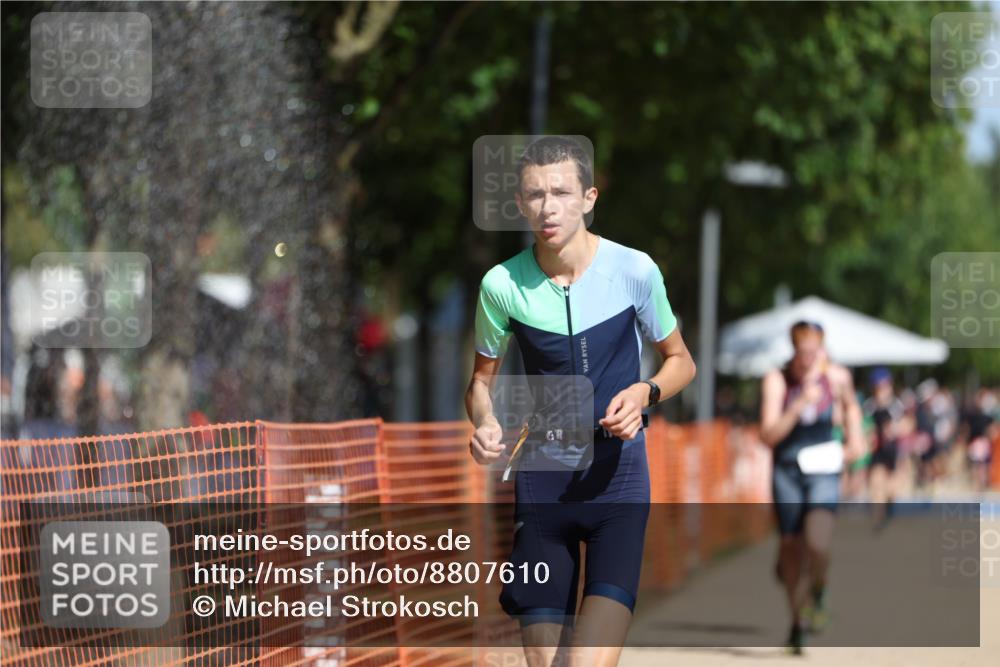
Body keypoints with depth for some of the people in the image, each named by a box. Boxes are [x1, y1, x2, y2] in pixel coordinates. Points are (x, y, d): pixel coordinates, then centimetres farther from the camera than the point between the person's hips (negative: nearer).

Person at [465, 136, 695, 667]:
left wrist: (644, 393, -14)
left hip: (618, 472, -2)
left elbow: (680, 360, 8)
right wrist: (485, 424, -10)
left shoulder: (634, 270, -7)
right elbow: (482, 378, 12)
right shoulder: (502, 284, -4)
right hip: (541, 478, 2)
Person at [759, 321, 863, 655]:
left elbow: (850, 405, 23)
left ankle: (818, 592, 10)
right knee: (791, 546, 4)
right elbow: (769, 435, -18)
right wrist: (800, 405, -26)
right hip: (787, 472, 0)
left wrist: (855, 438, 14)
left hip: (823, 470, 0)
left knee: (818, 544, -21)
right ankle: (797, 620, 25)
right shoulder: (776, 380, -10)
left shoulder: (837, 376, -2)